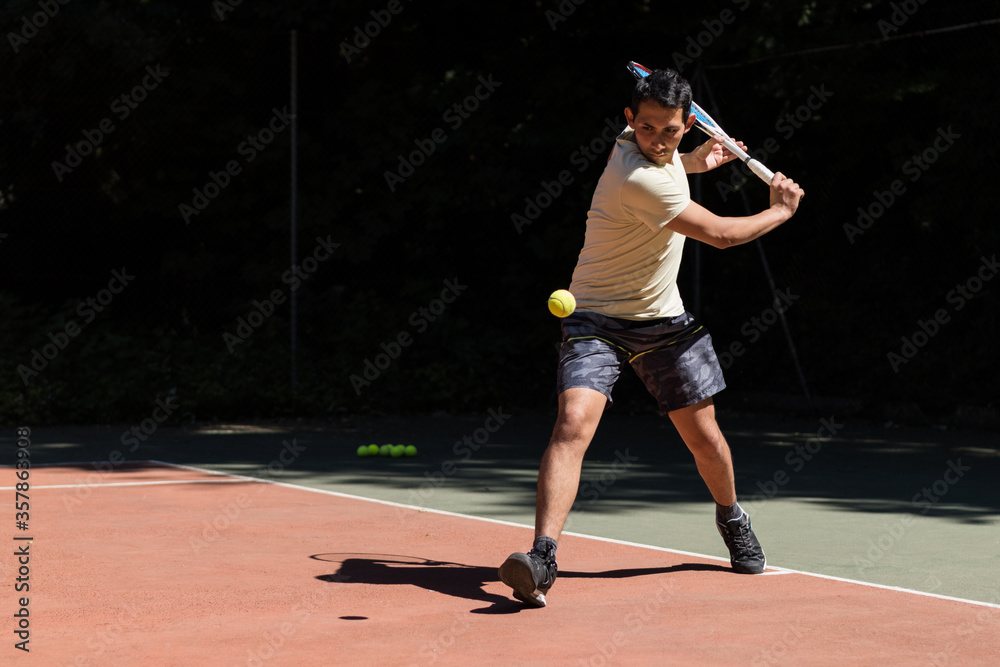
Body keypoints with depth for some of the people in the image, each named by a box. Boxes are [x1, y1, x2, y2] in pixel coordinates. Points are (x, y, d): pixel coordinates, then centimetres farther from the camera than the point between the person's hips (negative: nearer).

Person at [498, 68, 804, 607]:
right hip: (597, 319, -8)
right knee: (574, 424, -28)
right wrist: (781, 209, -4)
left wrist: (693, 161, 13)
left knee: (704, 437, 10)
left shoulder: (631, 144, -2)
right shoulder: (641, 182, -28)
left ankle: (731, 517, 39)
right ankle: (543, 558, -33)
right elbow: (722, 234, -19)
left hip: (663, 320, 8)